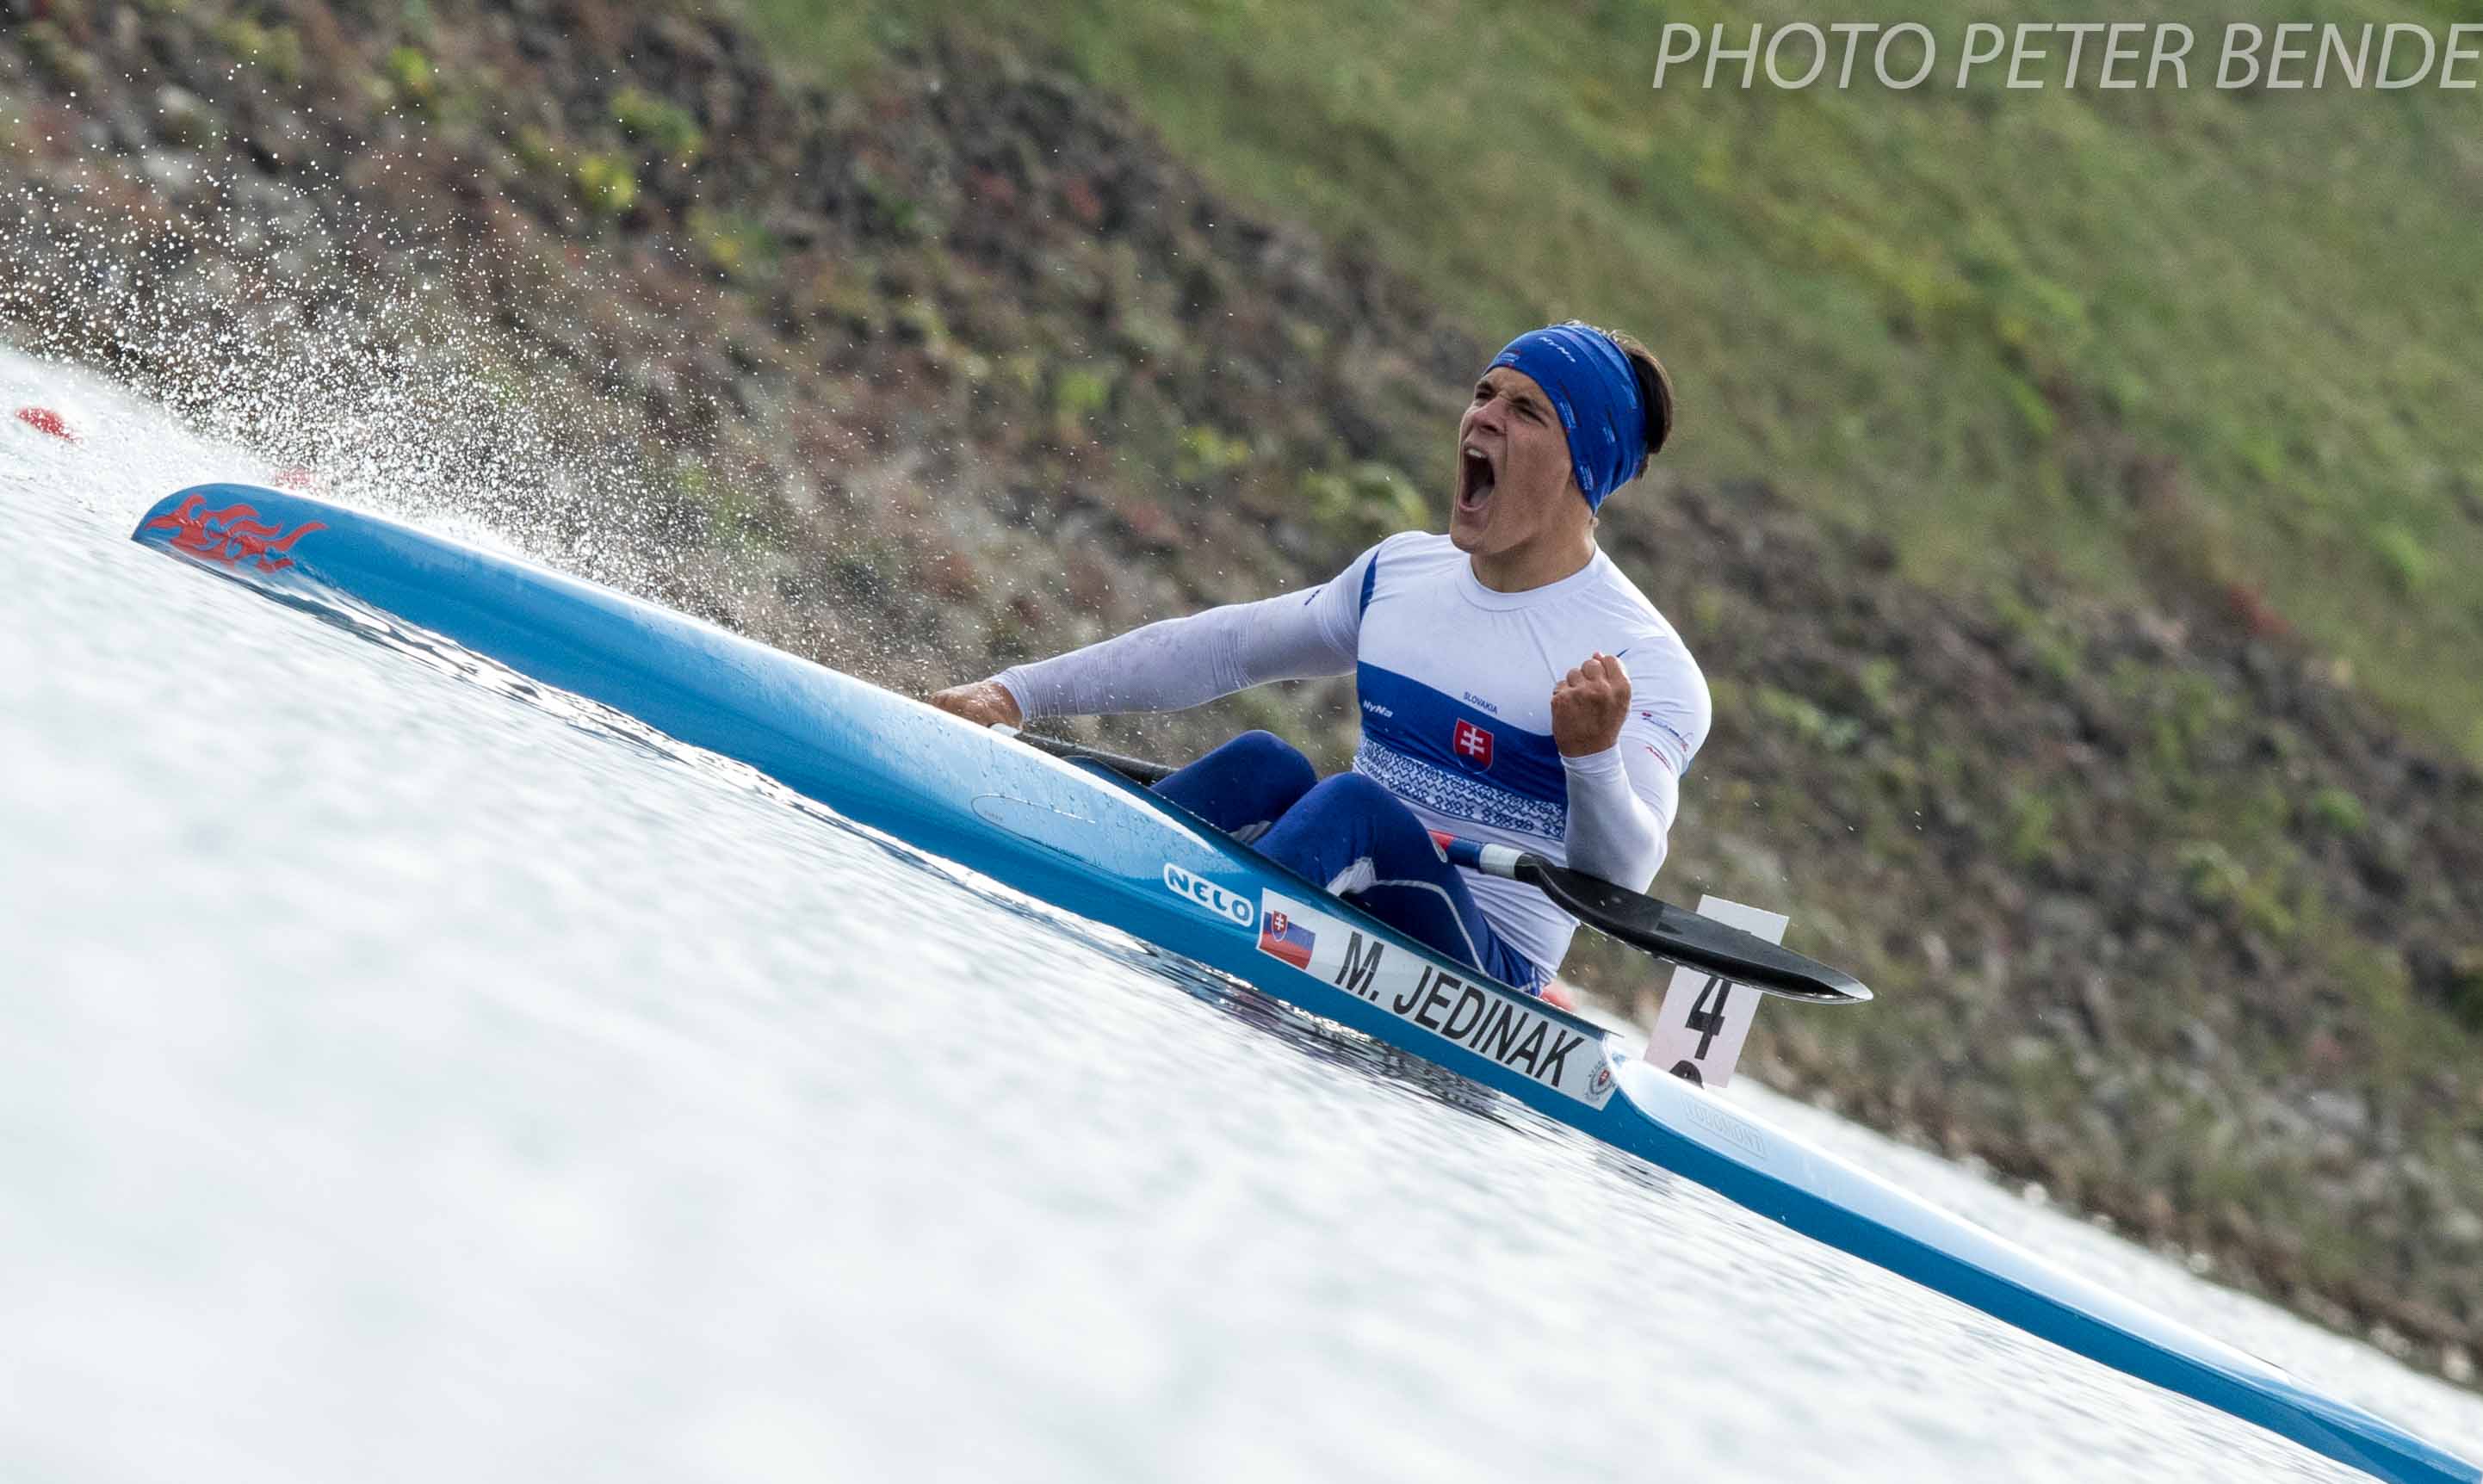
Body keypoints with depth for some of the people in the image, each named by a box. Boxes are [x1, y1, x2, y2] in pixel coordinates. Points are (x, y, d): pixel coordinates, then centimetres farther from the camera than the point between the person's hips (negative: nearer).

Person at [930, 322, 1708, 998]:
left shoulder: (1642, 662, -7)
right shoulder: (1400, 570, 12)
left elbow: (1620, 879, -19)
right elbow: (1218, 649, 19)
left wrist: (1593, 757, -40)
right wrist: (1018, 693, 14)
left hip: (1483, 977, -5)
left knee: (1353, 799, -31)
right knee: (1266, 764, -21)